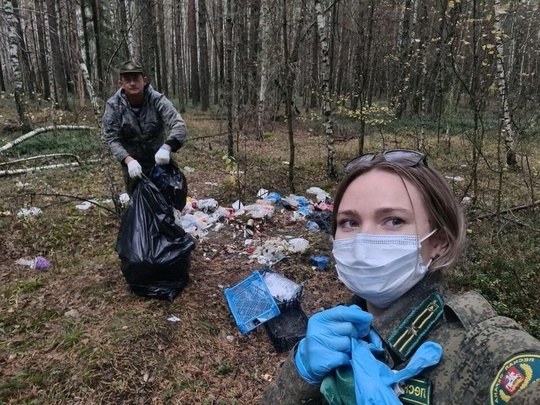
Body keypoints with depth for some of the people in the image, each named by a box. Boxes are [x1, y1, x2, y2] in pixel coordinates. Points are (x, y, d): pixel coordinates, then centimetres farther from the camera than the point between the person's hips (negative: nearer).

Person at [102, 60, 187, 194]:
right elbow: (111, 139, -15)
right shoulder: (113, 105, -14)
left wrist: (166, 147, -47)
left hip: (159, 160, -1)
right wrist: (128, 160, -35)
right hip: (132, 162, 1)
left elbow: (179, 126, -27)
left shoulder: (157, 100, -17)